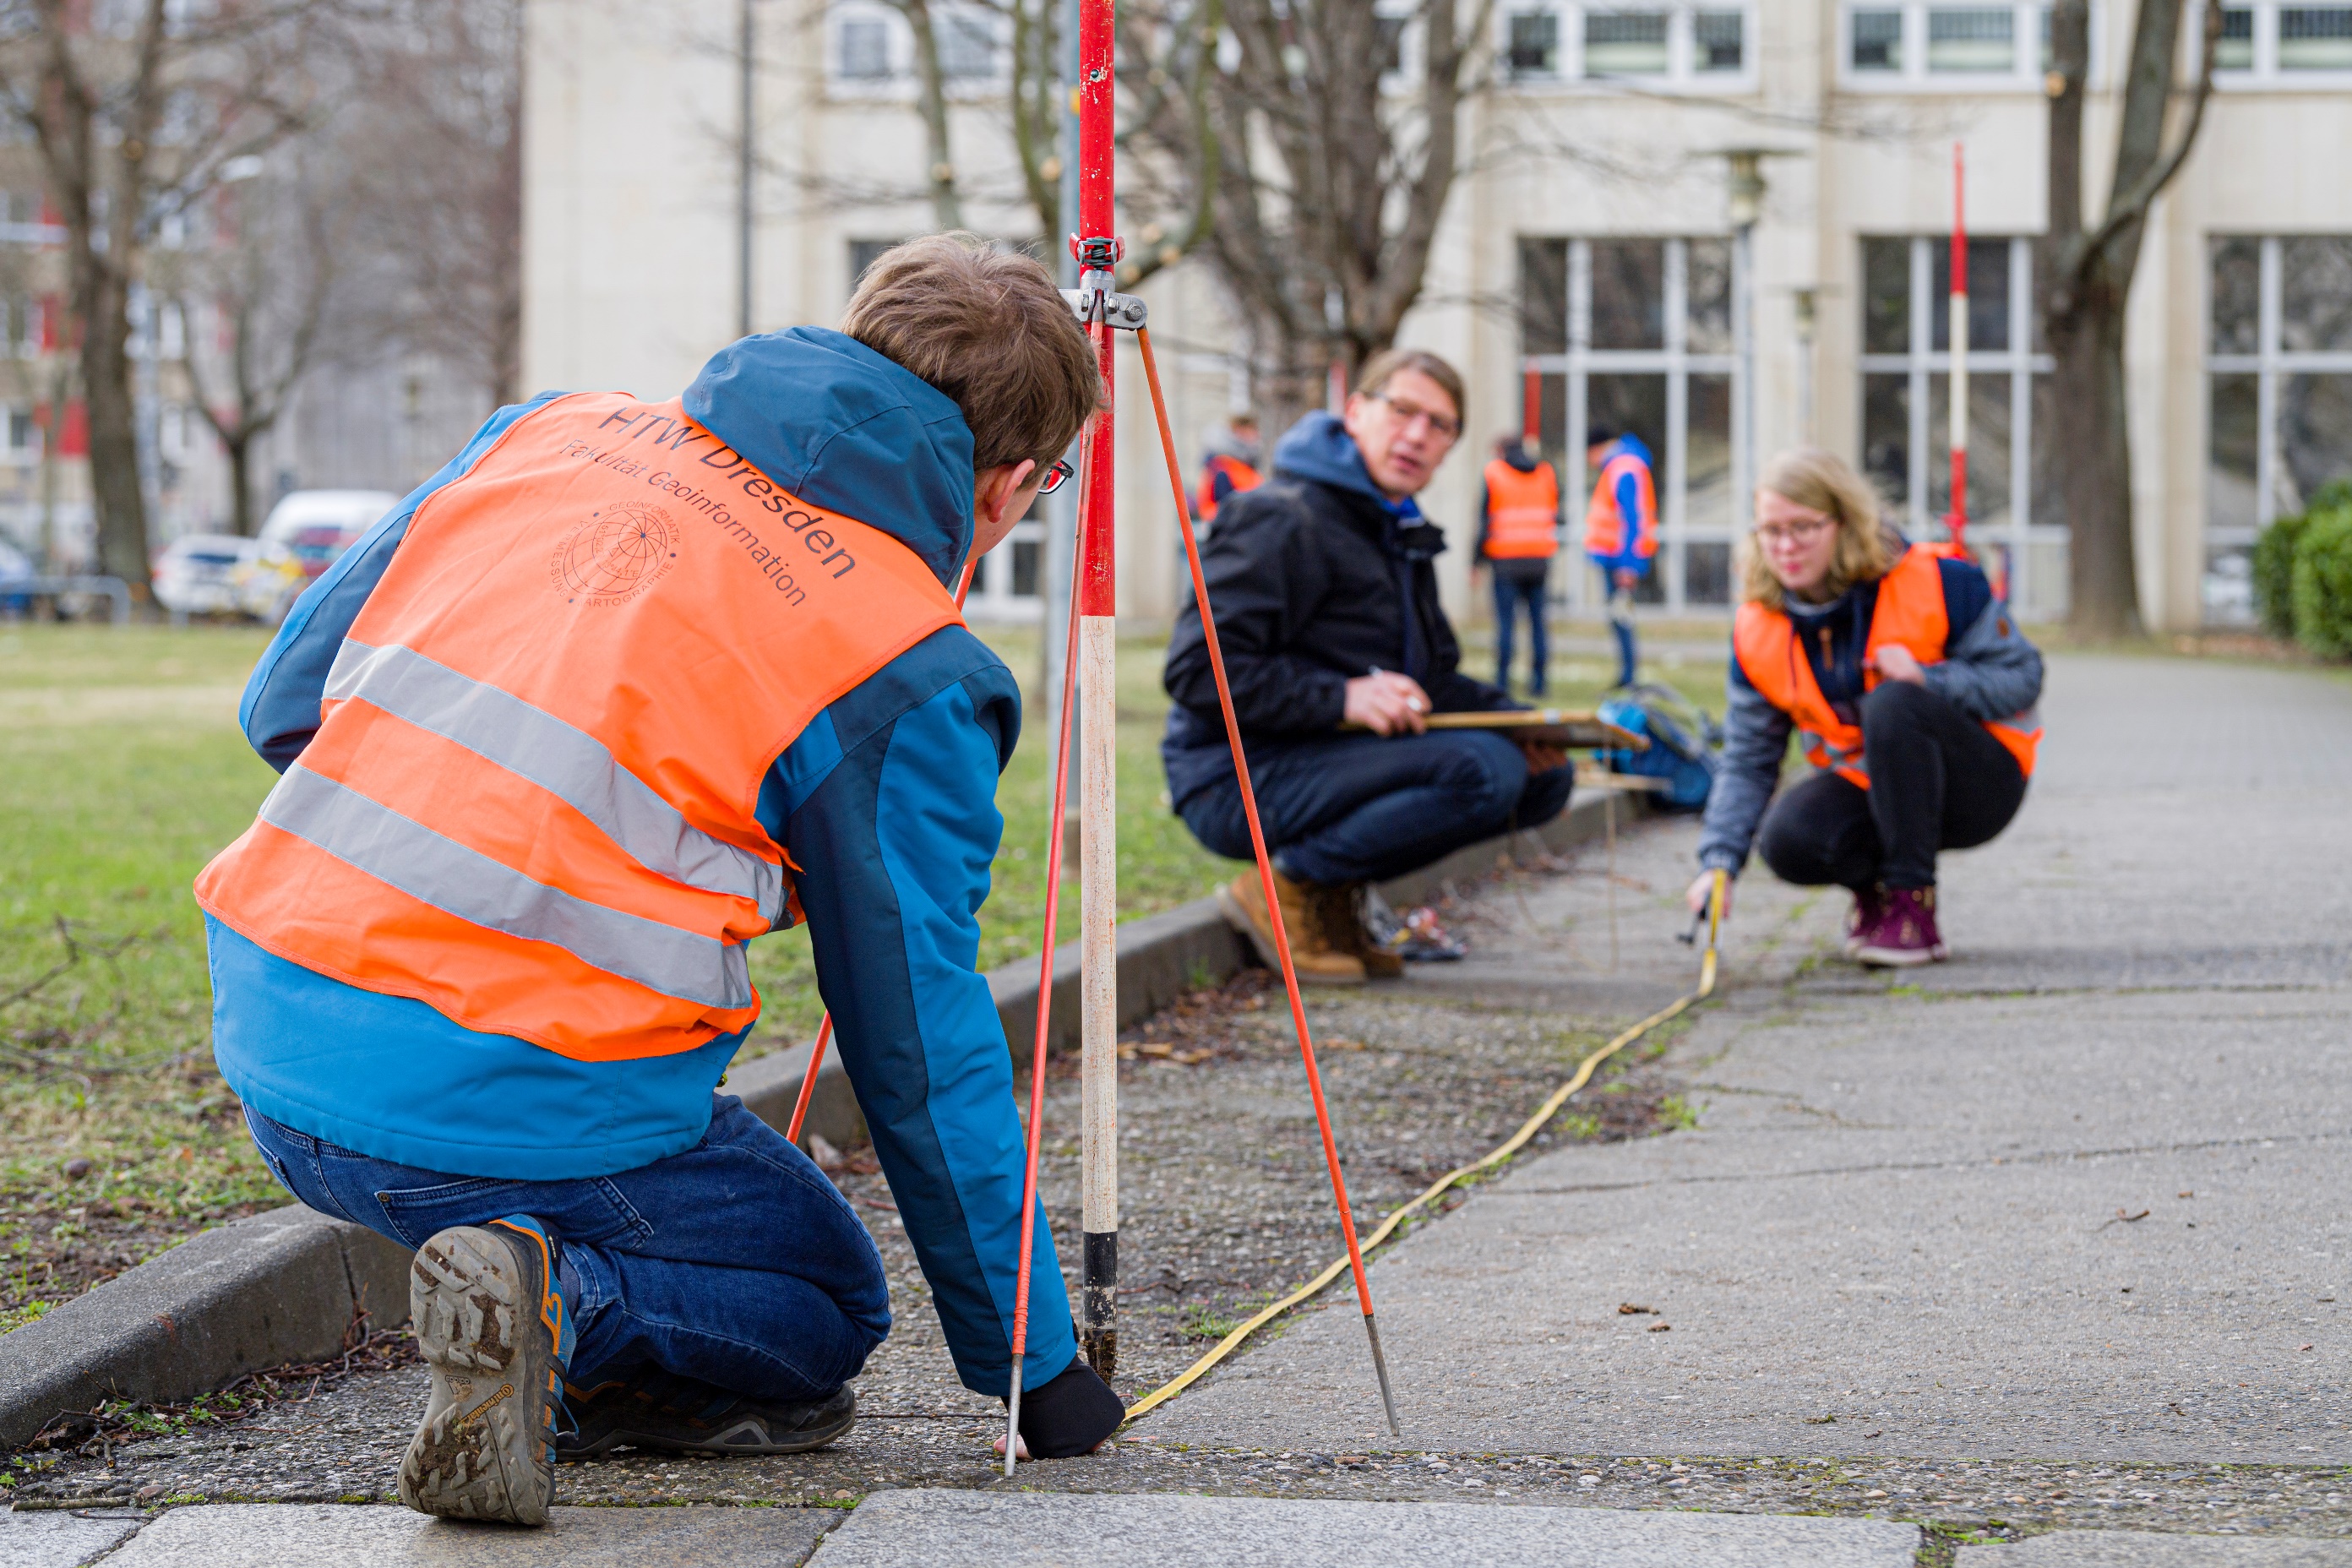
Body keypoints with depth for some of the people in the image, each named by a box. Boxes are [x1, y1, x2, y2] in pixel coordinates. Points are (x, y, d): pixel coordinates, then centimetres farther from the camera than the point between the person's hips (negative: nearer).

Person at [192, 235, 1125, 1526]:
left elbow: (287, 698, 16)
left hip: (266, 1039, 7)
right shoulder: (908, 673, -3)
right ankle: (566, 1307, -11)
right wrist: (1036, 1366, 13)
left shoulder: (556, 430, 12)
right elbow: (921, 1052, 1)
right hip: (525, 1113, -6)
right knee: (823, 1310, 18)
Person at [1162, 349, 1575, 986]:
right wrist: (1341, 697, -29)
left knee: (1546, 777, 2)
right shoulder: (1282, 520, -12)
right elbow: (1198, 671, -20)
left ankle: (1336, 892, 3)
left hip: (1333, 758, 10)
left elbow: (1430, 678, 23)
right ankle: (1289, 885, -14)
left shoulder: (1404, 537, 19)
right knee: (1485, 771, -26)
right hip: (1240, 777, -10)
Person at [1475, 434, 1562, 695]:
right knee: (1537, 620, 6)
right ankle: (1537, 681, 2)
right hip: (1540, 558, 3)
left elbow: (1484, 519, -1)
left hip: (1505, 559, -3)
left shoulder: (1493, 473, 3)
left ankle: (1502, 681, -8)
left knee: (1505, 621, -3)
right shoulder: (1546, 473, 13)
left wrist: (1480, 558, 3)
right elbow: (1555, 515, 13)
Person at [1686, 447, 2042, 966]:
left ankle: (1912, 908, -25)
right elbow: (1748, 759, -3)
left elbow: (2022, 677, -13)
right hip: (1866, 787, 3)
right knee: (1788, 840, -29)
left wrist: (1927, 680, -30)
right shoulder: (1758, 631, -5)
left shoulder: (1936, 582, -17)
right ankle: (1874, 886, 8)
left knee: (1892, 703, -35)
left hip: (1980, 785, -3)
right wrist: (1719, 862, -17)